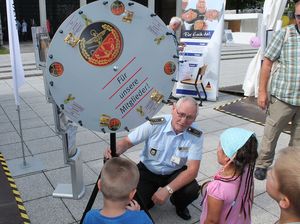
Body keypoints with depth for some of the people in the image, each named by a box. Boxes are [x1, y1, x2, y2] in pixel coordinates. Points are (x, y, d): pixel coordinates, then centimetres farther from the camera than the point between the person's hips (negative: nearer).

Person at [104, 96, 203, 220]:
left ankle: (180, 205, 11)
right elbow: (127, 141, -13)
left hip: (174, 173, 1)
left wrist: (168, 189, -35)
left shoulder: (196, 135, -20)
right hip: (147, 171, 0)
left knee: (192, 190, -27)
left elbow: (192, 169, -24)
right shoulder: (155, 125, -22)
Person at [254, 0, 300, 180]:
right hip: (282, 97, -3)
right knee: (271, 134, 9)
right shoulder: (285, 34, -4)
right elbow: (268, 63, -3)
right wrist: (262, 91, -7)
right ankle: (263, 165, 26)